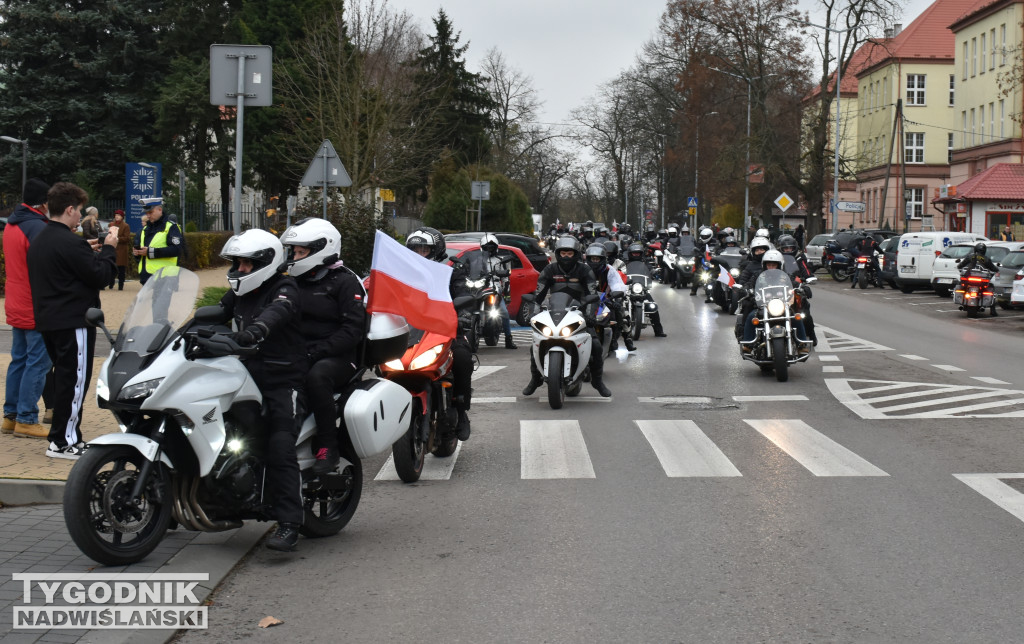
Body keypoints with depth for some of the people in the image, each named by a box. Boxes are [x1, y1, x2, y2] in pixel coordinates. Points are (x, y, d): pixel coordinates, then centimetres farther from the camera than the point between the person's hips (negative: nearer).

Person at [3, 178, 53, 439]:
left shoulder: (11, 225, 11)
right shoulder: (38, 228, -19)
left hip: (15, 307, 9)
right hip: (37, 309, -9)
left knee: (19, 360, 15)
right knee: (37, 363, -3)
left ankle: (10, 416, 19)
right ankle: (26, 420, -1)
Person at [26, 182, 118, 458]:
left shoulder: (38, 241, 11)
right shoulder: (71, 243, -18)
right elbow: (100, 277, -17)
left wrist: (87, 252, 13)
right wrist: (108, 249, -3)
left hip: (47, 319, 10)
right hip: (74, 321, -10)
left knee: (63, 376, 17)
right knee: (75, 378, -3)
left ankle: (61, 435, 23)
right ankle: (64, 441, 0)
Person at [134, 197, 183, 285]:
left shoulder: (171, 227, -5)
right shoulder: (145, 229, 21)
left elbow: (176, 249, -18)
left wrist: (151, 252, -20)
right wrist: (137, 252, 6)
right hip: (146, 276, 8)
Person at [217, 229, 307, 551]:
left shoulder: (285, 289, -8)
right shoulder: (240, 293, 18)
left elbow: (276, 314, -29)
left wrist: (253, 331, -48)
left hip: (284, 382, -7)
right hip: (247, 377, 8)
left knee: (280, 449, -19)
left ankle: (288, 523, -19)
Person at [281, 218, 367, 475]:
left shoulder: (345, 281, -1)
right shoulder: (294, 282, 20)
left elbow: (354, 329, -10)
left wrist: (318, 351, -21)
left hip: (338, 357, -6)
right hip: (299, 355, 6)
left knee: (316, 376, -38)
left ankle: (328, 447, -31)